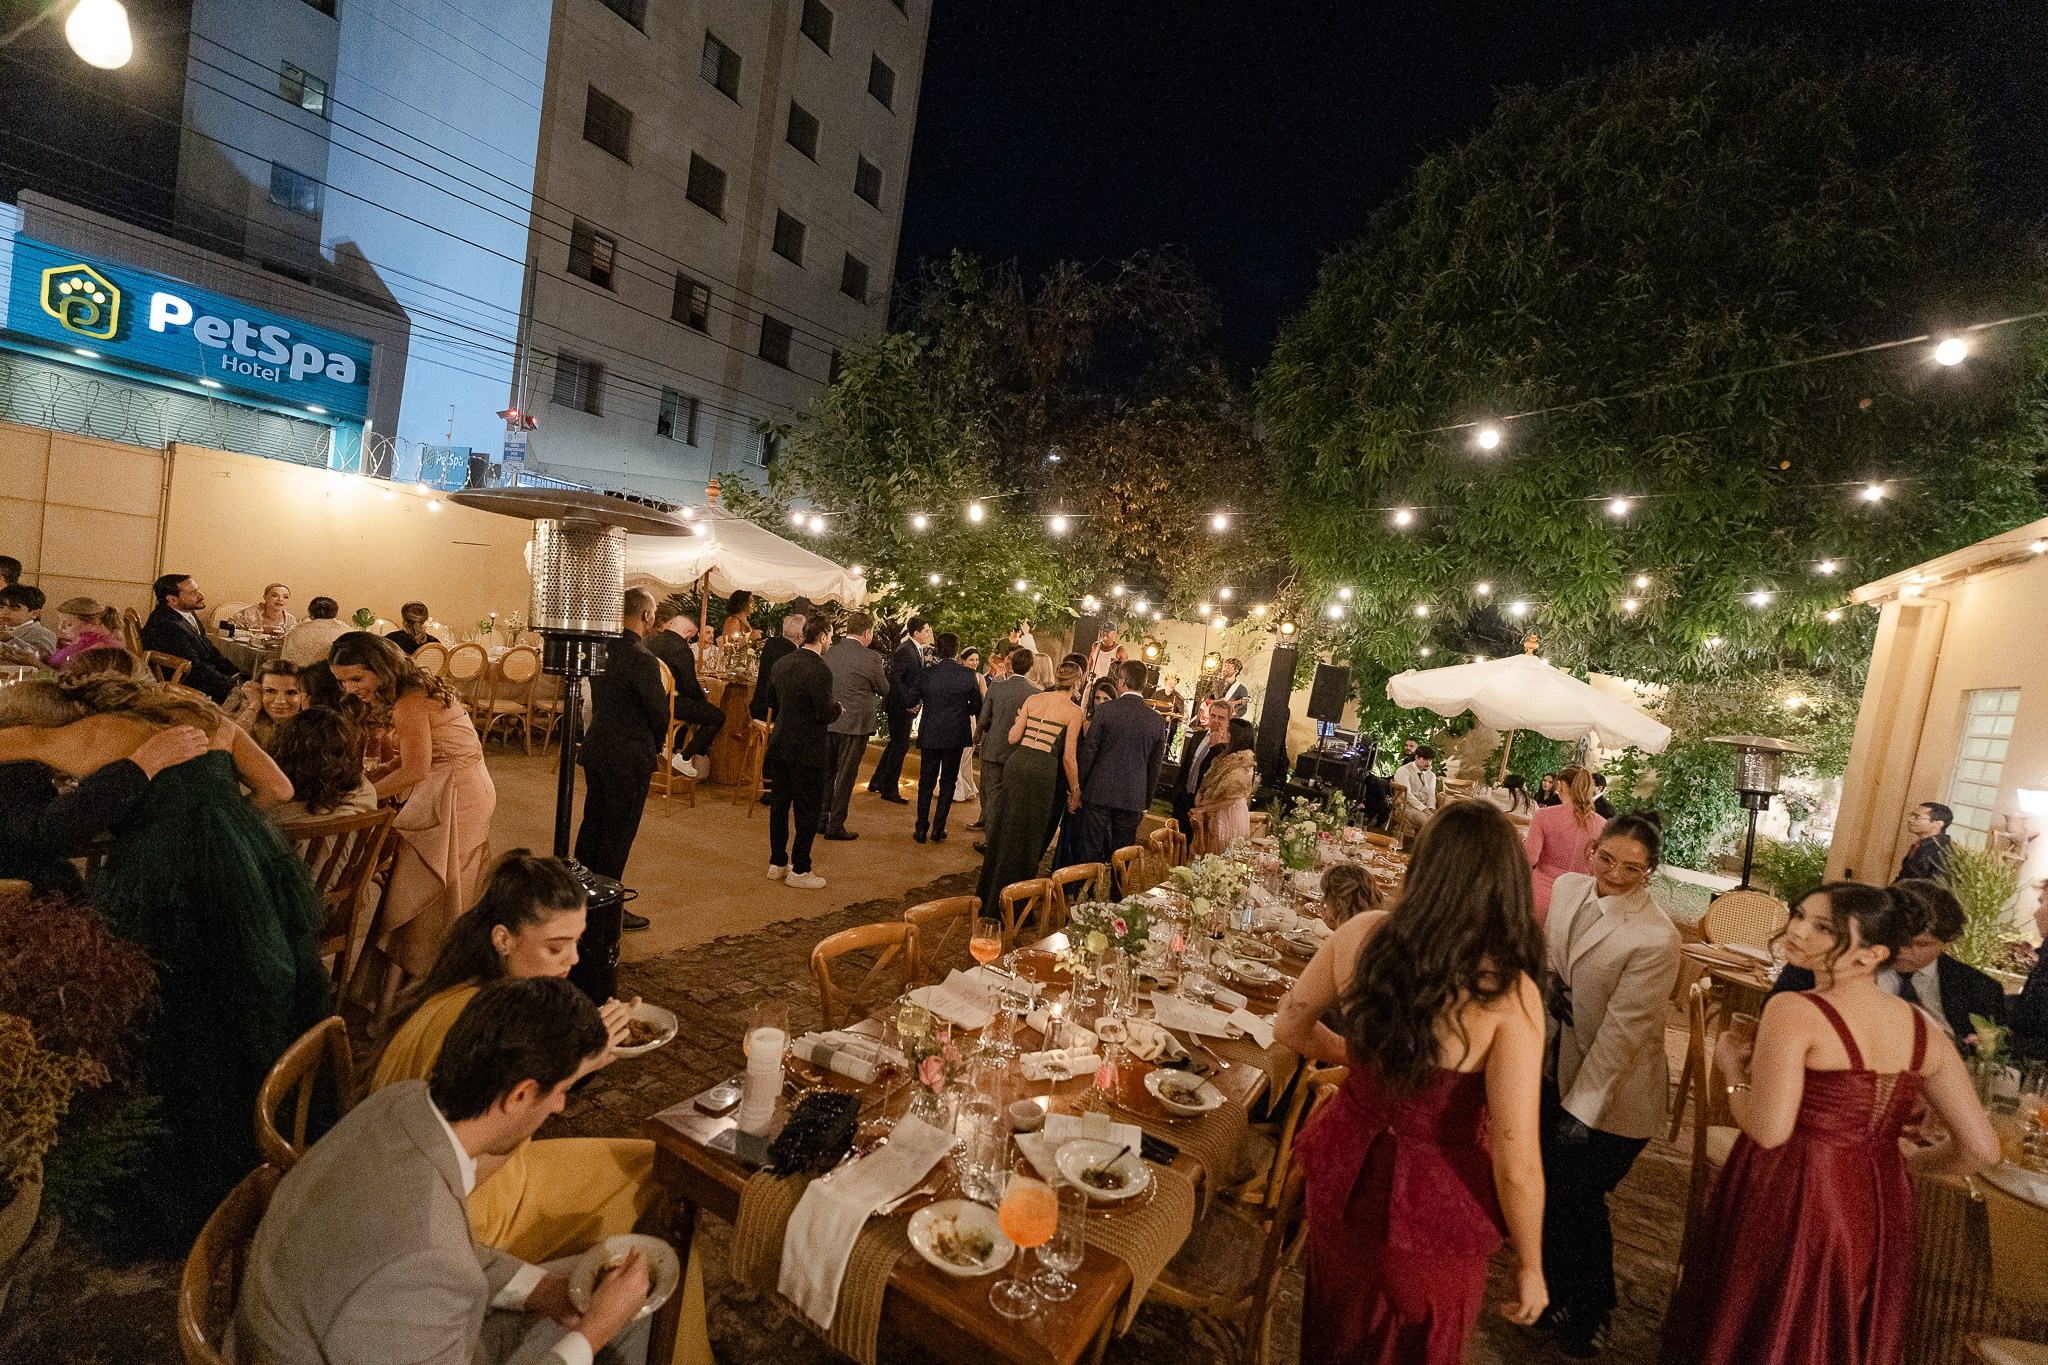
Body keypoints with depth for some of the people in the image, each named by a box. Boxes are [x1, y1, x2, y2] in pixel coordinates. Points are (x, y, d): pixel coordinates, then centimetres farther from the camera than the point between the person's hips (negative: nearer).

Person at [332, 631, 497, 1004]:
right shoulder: (413, 690, 10)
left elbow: (415, 771, -17)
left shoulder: (409, 704, -19)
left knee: (427, 896, 1)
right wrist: (368, 777, 2)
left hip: (455, 795, -10)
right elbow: (414, 757, 11)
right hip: (463, 788, 10)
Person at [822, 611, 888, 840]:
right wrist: (882, 669, 14)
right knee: (845, 776, 4)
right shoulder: (870, 658, -15)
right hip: (855, 724, -6)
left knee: (827, 772, 18)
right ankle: (835, 826, 10)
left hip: (828, 722, 6)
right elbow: (884, 690, -3)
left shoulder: (830, 652, 3)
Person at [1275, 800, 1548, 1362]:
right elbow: (1517, 1166, -22)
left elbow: (1290, 1026, 0)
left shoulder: (1360, 934, -15)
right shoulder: (1510, 994, -26)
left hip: (1346, 1177, 3)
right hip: (1433, 1209, -3)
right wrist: (1530, 1266, -5)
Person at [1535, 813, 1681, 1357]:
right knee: (1549, 1189, 18)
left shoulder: (1656, 938, -25)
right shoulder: (1568, 888, -6)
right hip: (1556, 1068, 6)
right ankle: (1558, 1295, 44)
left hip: (1614, 1093, -6)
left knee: (1578, 1199, 10)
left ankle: (1591, 1313, 38)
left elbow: (1621, 1030, -23)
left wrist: (1581, 1108, -19)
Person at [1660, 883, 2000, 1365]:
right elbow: (1980, 1148, 4)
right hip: (1879, 1212, 7)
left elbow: (1768, 1130, -25)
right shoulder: (1922, 1028, 0)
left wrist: (1733, 1069, -8)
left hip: (1790, 1205, -6)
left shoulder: (1793, 1010, -20)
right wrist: (1908, 1164, 22)